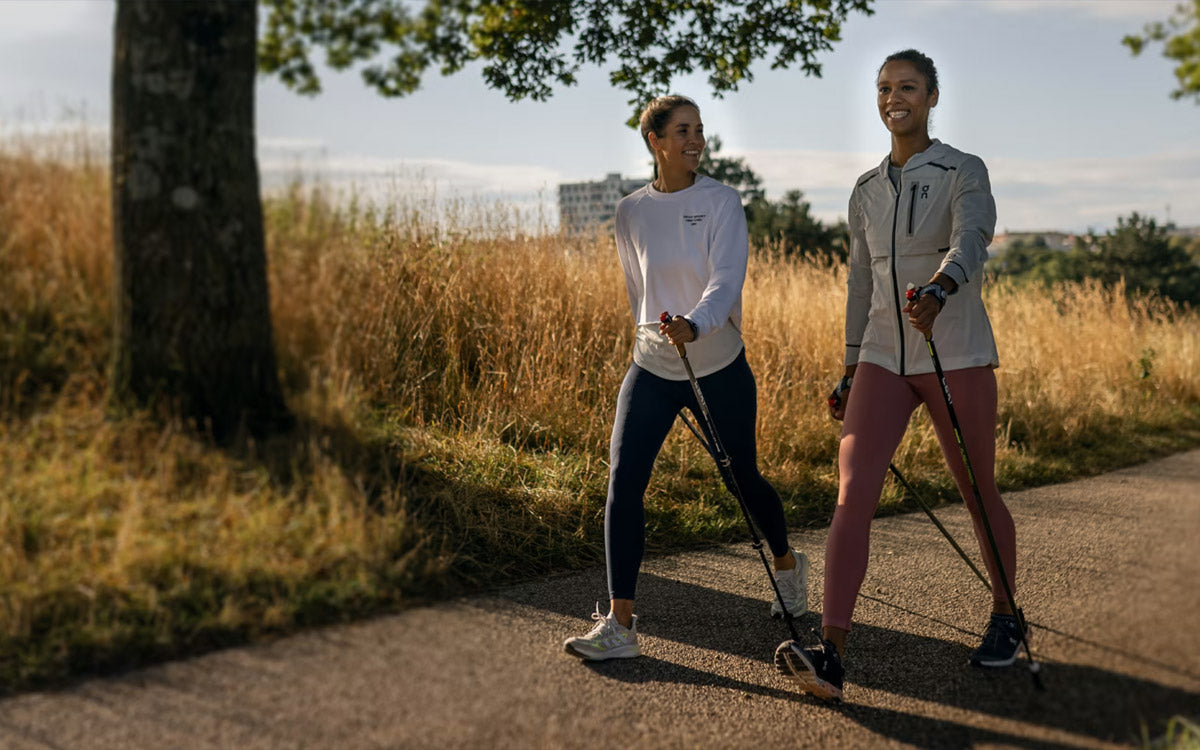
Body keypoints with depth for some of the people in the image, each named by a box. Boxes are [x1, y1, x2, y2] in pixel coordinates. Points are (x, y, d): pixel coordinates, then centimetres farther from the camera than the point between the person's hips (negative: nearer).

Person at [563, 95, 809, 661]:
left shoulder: (721, 202, -7)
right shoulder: (631, 212, 3)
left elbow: (726, 280, -21)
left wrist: (694, 325, -40)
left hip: (720, 368, -2)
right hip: (651, 367, 2)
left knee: (743, 479, 11)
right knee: (623, 479, -12)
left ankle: (787, 565, 43)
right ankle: (619, 624, -8)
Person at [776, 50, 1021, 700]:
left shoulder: (964, 173, -3)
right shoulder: (866, 192, 12)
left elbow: (969, 244, -24)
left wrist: (937, 292, -46)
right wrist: (849, 373, 15)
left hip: (957, 356, -3)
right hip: (883, 359, 4)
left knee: (978, 495, 10)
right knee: (853, 492, -14)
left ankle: (1004, 618, 37)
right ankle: (829, 656, -21)